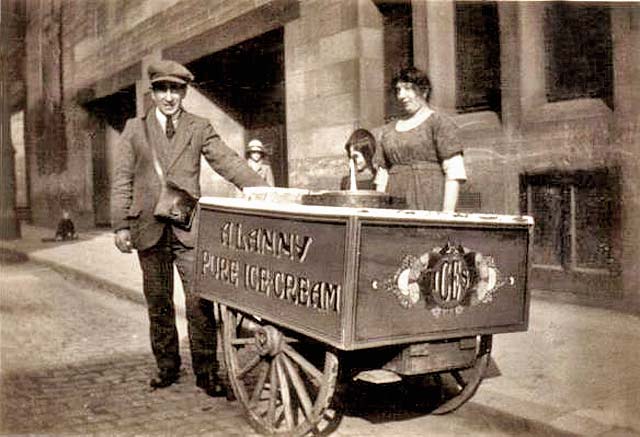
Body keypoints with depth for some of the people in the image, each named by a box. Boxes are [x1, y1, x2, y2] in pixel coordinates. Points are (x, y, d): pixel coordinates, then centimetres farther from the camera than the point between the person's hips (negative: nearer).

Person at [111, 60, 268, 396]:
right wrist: (121, 224, -3)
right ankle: (167, 367, 25)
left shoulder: (199, 129, 7)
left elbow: (228, 162, -2)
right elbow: (122, 179, 6)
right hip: (150, 229, 1)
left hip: (189, 229, -1)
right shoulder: (135, 129, 9)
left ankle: (206, 371, 6)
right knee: (158, 303, 11)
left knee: (200, 303, -5)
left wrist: (264, 192, -15)